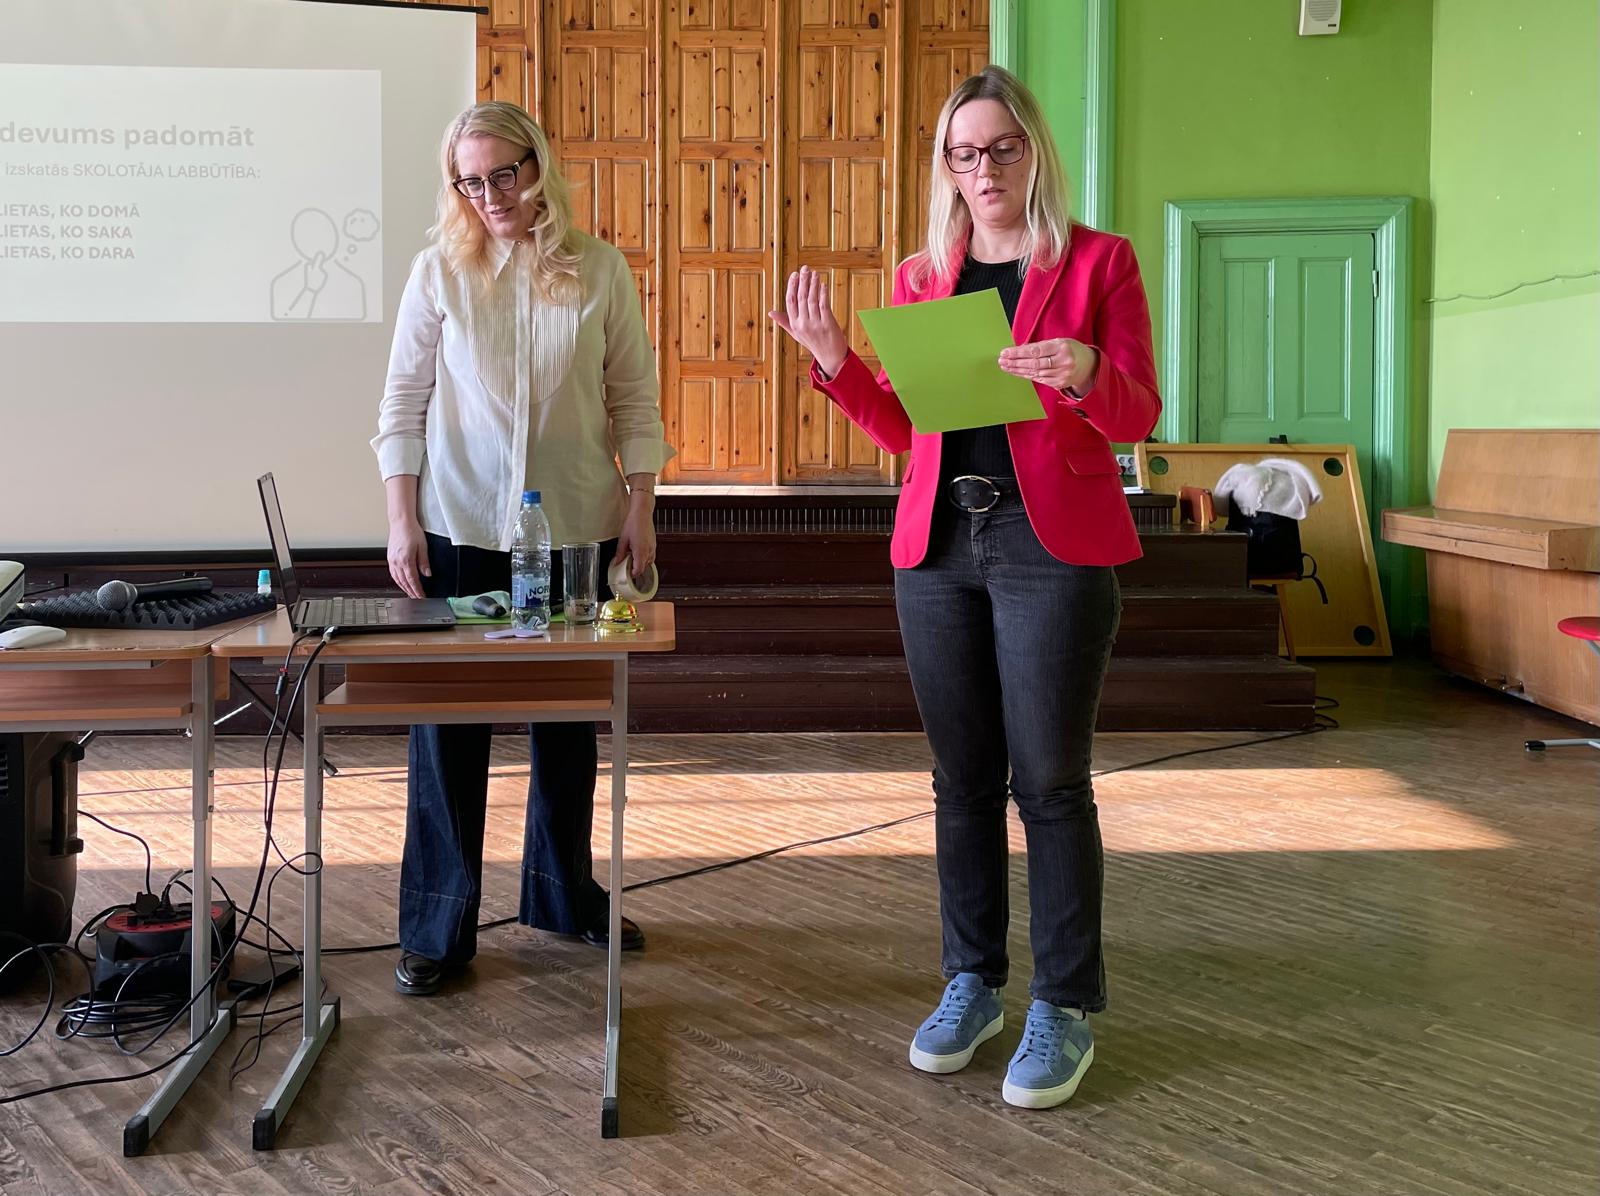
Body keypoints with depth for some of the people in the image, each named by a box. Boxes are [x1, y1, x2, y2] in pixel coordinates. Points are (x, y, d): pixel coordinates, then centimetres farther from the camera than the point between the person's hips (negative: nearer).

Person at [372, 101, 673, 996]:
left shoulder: (599, 269, 1)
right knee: (449, 727, 2)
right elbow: (404, 400, 1)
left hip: (576, 528, 1)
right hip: (459, 529, -1)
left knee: (569, 721, 13)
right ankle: (438, 930, 12)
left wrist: (641, 506, -1)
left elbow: (635, 398, 4)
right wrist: (401, 519, -5)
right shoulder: (441, 271, 0)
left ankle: (565, 895, 31)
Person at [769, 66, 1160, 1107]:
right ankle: (973, 983, 20)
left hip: (1053, 543, -4)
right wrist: (834, 359, -2)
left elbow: (1139, 414, -4)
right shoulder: (920, 279, 13)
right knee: (963, 778, 9)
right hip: (939, 544, 4)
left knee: (1050, 779, -4)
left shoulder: (1098, 261, 2)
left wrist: (1084, 375, -25)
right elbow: (903, 427, 13)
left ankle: (1066, 1009, 6)